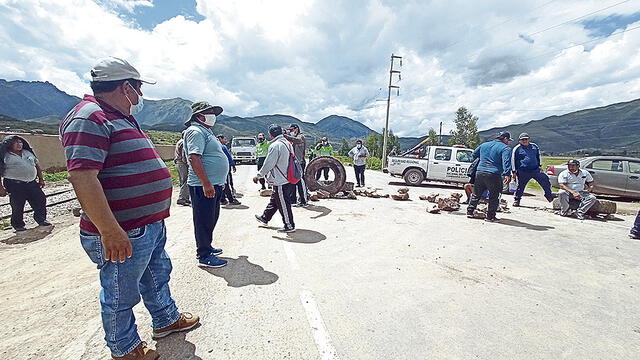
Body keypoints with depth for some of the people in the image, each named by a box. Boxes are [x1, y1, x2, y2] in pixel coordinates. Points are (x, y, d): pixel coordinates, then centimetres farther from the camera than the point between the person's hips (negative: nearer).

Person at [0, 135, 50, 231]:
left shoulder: (28, 153, 15)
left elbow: (37, 165, 20)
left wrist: (41, 179, 14)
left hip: (32, 183, 5)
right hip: (14, 185, -5)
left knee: (41, 200, 4)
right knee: (17, 206, 0)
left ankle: (41, 219, 19)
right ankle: (18, 225, 17)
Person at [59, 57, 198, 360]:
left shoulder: (120, 119, 15)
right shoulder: (89, 118, -18)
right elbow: (82, 176, -27)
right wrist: (110, 232, -29)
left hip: (151, 225, 10)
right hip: (122, 234, -10)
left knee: (157, 277, 25)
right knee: (121, 296, 12)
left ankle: (166, 319, 45)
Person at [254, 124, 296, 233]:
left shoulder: (275, 145, -18)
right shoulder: (287, 143, 10)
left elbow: (268, 164, -16)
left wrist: (258, 176, -4)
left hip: (281, 180, -10)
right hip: (288, 178, 10)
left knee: (283, 204, 2)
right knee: (274, 200, 22)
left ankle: (289, 225, 13)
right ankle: (265, 218, 38)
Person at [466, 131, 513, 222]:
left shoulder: (484, 145, 16)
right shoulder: (505, 148, -2)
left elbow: (474, 154, 25)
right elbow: (506, 162, -16)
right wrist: (507, 174, -25)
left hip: (479, 173, 5)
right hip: (494, 175, -5)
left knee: (476, 194, 15)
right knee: (494, 197, 7)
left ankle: (470, 211, 18)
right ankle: (490, 216, 9)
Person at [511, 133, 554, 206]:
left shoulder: (534, 146, 11)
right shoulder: (517, 149, -2)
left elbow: (538, 156, 24)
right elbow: (513, 160, -2)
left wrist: (540, 165, 16)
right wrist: (514, 172, -5)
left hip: (536, 170, 4)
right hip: (523, 172, -4)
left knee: (545, 180, 0)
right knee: (521, 186, 1)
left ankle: (549, 196, 18)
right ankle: (516, 200, 15)